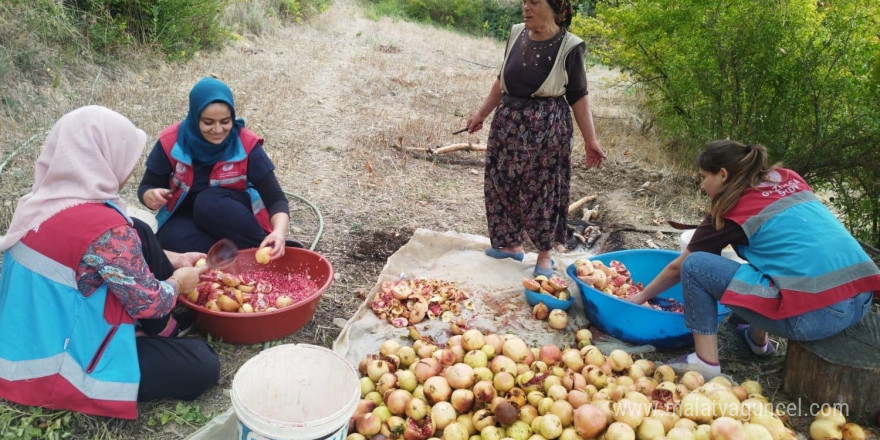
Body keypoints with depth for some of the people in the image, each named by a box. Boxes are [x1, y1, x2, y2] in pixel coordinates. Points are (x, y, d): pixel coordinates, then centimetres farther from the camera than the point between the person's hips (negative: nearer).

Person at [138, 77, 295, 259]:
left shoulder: (246, 144, -16)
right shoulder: (171, 141, -12)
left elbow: (276, 198, -19)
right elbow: (145, 188, 0)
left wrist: (279, 231, -40)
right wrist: (151, 196, -26)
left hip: (233, 217, -2)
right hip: (185, 217, 2)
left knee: (208, 202, -34)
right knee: (175, 240, -32)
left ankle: (267, 251, -22)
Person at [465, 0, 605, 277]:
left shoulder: (569, 46, -10)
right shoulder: (516, 34, 2)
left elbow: (579, 97, -6)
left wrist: (590, 140, -10)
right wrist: (481, 114, 16)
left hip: (546, 128, -5)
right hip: (508, 123, 5)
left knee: (542, 190, 3)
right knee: (503, 184, 10)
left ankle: (544, 254, 20)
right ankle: (511, 244, 28)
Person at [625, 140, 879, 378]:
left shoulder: (731, 212, 1)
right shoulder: (788, 178, 16)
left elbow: (678, 268, 12)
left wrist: (642, 296, 27)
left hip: (814, 315, -7)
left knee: (694, 265, 0)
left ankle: (706, 362, 1)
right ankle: (758, 337, 32)